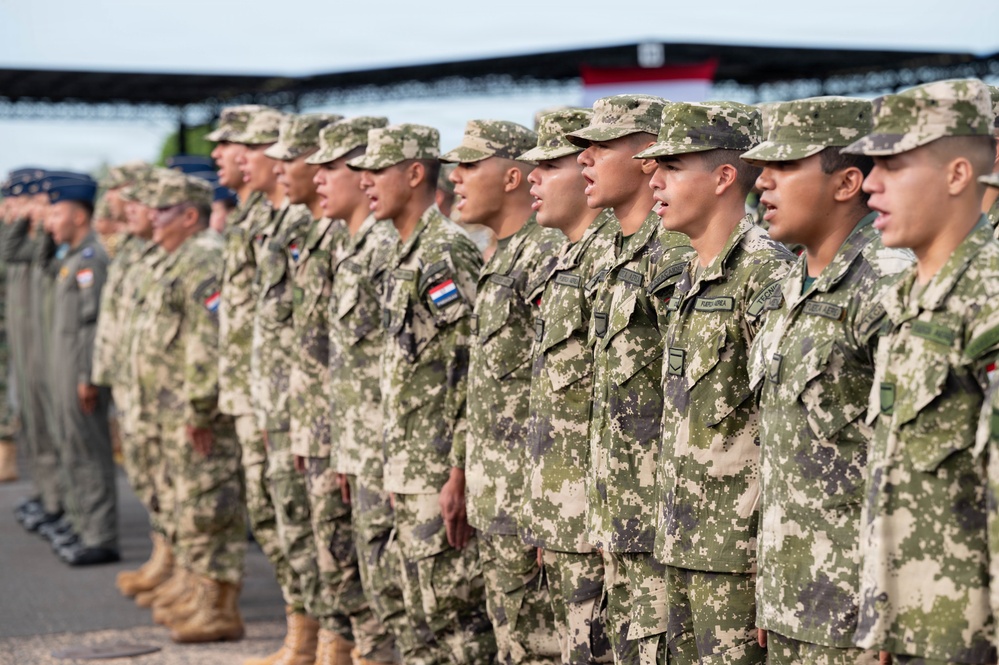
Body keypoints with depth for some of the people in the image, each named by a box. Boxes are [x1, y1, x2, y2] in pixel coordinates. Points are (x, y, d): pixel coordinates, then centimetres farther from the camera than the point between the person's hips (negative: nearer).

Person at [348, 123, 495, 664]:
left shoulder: (446, 254, -15)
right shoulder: (407, 254, 16)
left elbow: (473, 370, -20)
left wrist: (459, 474, -22)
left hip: (440, 473, -10)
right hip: (409, 472, 10)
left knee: (452, 608, -5)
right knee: (427, 607, 14)